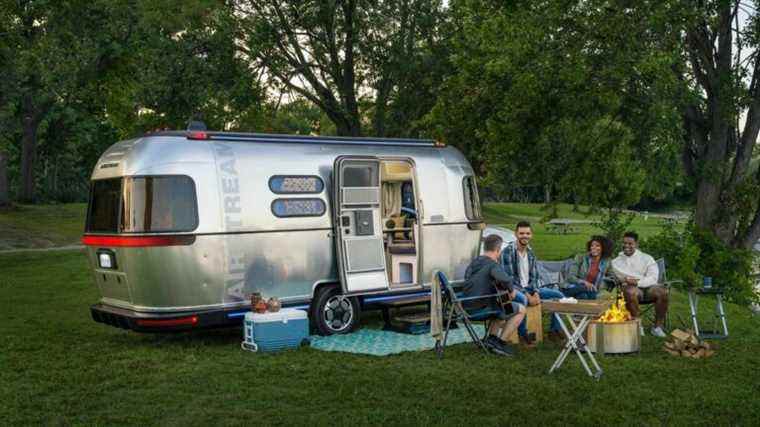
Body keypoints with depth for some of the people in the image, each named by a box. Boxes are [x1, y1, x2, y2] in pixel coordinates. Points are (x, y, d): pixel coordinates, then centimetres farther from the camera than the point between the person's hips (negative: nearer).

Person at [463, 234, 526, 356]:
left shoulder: (473, 263, 11)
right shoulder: (493, 265, -17)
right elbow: (505, 279, -37)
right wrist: (511, 291, -15)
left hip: (468, 307, 9)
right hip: (482, 308, -9)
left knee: (502, 306, 33)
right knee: (521, 310, 2)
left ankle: (491, 338, 21)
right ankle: (499, 342, 4)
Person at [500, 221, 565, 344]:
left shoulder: (530, 252, 8)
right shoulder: (508, 252, -16)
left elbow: (534, 277, 9)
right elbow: (509, 279, -20)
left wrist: (536, 293, -11)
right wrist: (528, 296, -24)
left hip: (528, 288, 8)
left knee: (558, 295, 0)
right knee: (522, 299, -41)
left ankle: (554, 330, 11)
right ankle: (523, 333, -22)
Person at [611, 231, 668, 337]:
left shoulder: (647, 258, 11)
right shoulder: (616, 262, 13)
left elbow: (653, 279, -3)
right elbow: (623, 278, -3)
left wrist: (637, 282, -20)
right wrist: (643, 278, -3)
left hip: (648, 288, 1)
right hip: (632, 289, -1)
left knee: (662, 291, -30)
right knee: (630, 291, -37)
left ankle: (657, 326, -14)